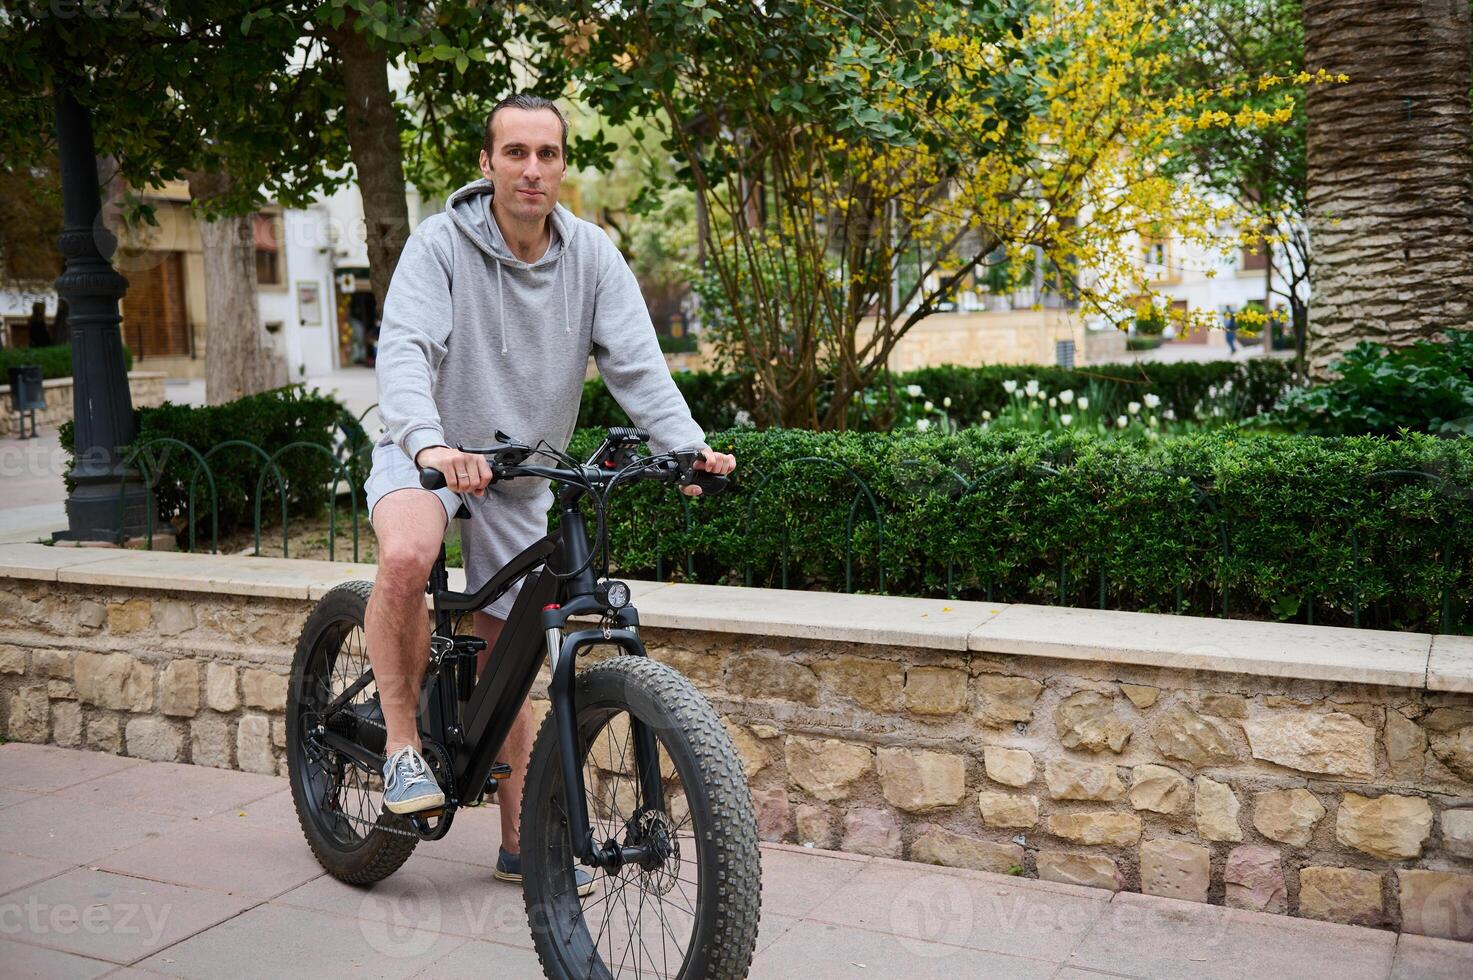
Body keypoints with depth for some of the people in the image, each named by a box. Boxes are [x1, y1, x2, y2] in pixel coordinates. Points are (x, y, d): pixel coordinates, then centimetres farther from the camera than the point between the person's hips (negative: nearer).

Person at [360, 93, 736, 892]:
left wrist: (687, 445, -32)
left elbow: (635, 362, -14)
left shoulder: (591, 255, -7)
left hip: (523, 477, 3)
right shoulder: (442, 242, -16)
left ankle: (521, 843, 22)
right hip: (430, 455, -3)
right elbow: (404, 348, -29)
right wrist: (430, 443, -49)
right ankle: (403, 742, -14)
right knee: (406, 556, -37)